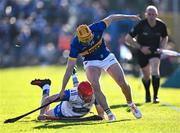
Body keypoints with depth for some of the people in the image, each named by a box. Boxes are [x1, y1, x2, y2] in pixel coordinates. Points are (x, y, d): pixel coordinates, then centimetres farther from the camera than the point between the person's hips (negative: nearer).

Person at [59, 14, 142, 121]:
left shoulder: (96, 28, -28)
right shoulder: (75, 45, -29)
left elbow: (111, 18, -8)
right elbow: (70, 68, -25)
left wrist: (129, 17, 2)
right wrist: (63, 89, -25)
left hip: (107, 57, 2)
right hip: (91, 62, -2)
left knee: (123, 83, -5)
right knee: (95, 86, -25)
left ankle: (131, 104, 23)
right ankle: (109, 113, -14)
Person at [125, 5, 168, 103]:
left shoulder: (161, 25, -13)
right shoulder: (141, 25, -21)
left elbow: (165, 37, 9)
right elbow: (128, 38, -15)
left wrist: (162, 47, -9)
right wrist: (140, 47, -21)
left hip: (155, 50, 0)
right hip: (142, 51, 0)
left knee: (155, 71, -22)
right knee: (146, 75, 9)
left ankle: (155, 96, -18)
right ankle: (147, 94, 38)